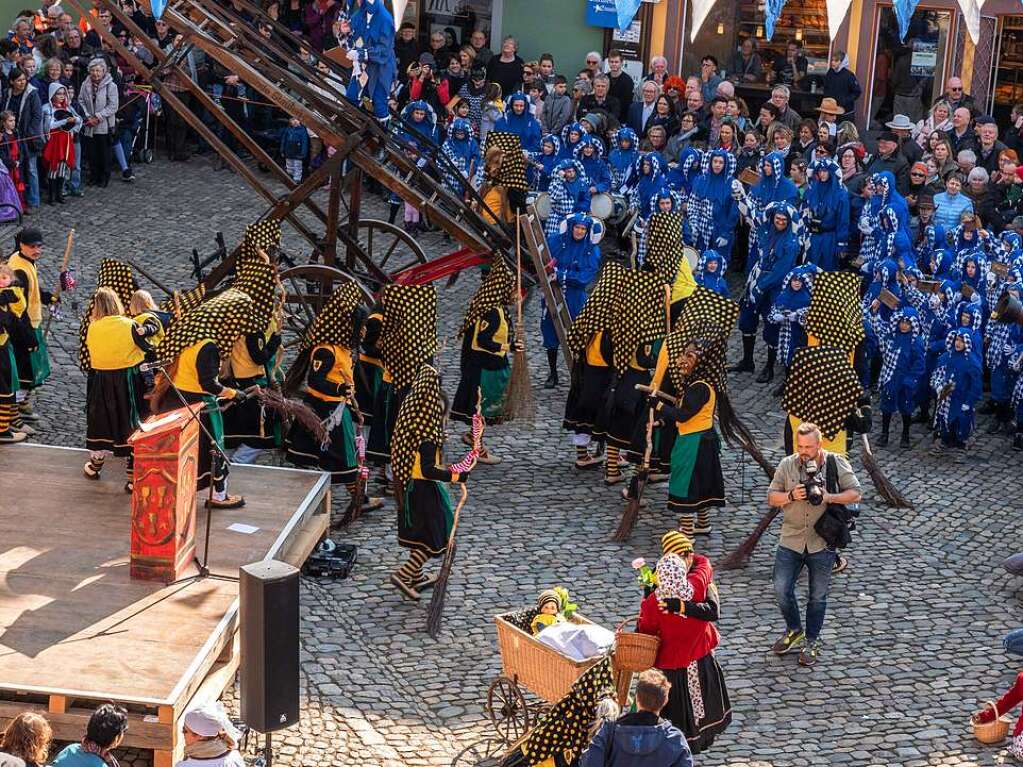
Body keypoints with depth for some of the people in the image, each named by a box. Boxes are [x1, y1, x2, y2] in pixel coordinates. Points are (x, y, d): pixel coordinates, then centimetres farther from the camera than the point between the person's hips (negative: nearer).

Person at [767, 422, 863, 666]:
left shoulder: (836, 464, -5)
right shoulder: (787, 465, -1)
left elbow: (855, 494, -3)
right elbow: (771, 497, 3)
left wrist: (829, 497, -19)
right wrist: (791, 496, -17)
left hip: (822, 542, -2)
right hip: (791, 540, 2)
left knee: (818, 596, 9)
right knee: (782, 590, 1)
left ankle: (811, 641, 25)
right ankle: (794, 631, 26)